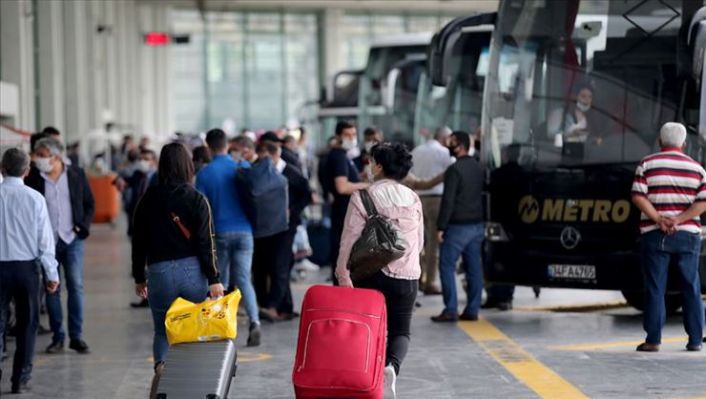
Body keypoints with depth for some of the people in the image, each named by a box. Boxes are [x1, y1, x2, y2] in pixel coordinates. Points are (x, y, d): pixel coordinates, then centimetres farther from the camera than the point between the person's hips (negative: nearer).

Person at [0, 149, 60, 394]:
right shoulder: (34, 198, -5)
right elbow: (45, 239, -3)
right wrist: (52, 273, 3)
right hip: (26, 266, 0)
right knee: (26, 323, 10)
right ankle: (20, 379, 11)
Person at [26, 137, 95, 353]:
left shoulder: (76, 174, 1)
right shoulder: (33, 177, -2)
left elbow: (89, 204, 9)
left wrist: (83, 226, -3)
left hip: (72, 239, 0)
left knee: (76, 285, -3)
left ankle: (76, 335, 3)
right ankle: (57, 336, 11)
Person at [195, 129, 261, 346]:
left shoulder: (204, 173, -5)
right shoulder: (243, 167, 1)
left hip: (219, 232, -1)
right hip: (244, 231, 1)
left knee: (219, 281, 12)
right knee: (243, 279, 0)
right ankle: (254, 321, -20)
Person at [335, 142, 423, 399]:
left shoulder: (364, 196, -7)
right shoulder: (413, 198, 7)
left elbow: (350, 238, -11)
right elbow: (420, 241, 14)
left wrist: (343, 274, -7)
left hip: (373, 273, -3)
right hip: (408, 276, 3)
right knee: (401, 330, 8)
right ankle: (392, 365, -21)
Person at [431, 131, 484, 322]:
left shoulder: (455, 170, -14)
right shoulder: (477, 167, 12)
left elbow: (448, 200, -17)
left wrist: (440, 227, -14)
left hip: (458, 226, -8)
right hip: (477, 225, 8)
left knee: (447, 265, -3)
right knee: (474, 267, 7)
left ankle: (450, 310, -8)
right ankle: (472, 310, 8)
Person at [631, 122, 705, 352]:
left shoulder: (647, 165, 2)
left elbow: (638, 197, -9)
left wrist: (658, 219, -12)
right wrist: (678, 220, -10)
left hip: (655, 236, -2)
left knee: (655, 289, 0)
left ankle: (653, 340, -3)